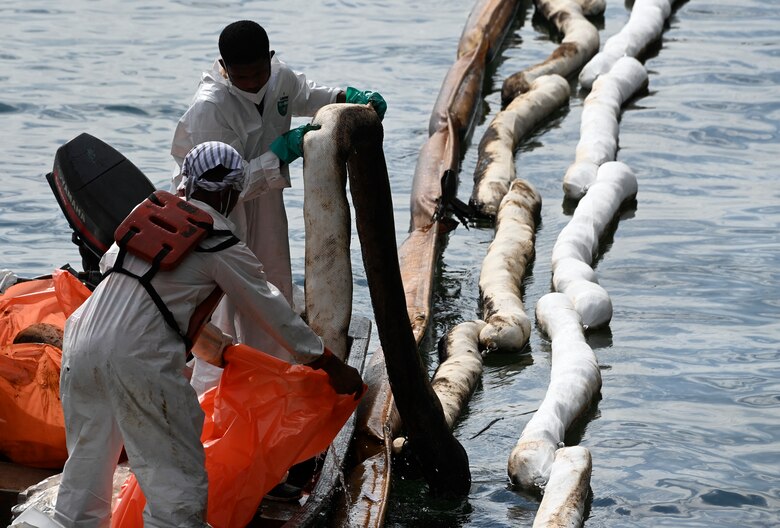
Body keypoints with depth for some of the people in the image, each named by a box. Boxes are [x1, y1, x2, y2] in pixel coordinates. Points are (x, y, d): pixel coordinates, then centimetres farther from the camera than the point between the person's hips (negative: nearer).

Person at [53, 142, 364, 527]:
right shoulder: (224, 249, 0)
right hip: (138, 358, -7)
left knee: (87, 461, 18)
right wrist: (334, 368, 12)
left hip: (83, 341, 7)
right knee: (177, 481, -1)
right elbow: (273, 312, 4)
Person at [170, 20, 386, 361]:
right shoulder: (210, 107, -33)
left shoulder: (279, 76, -11)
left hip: (262, 194, 8)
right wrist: (280, 154, -36)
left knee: (274, 284, 21)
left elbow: (306, 95, 14)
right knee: (221, 301, -9)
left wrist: (347, 97, -4)